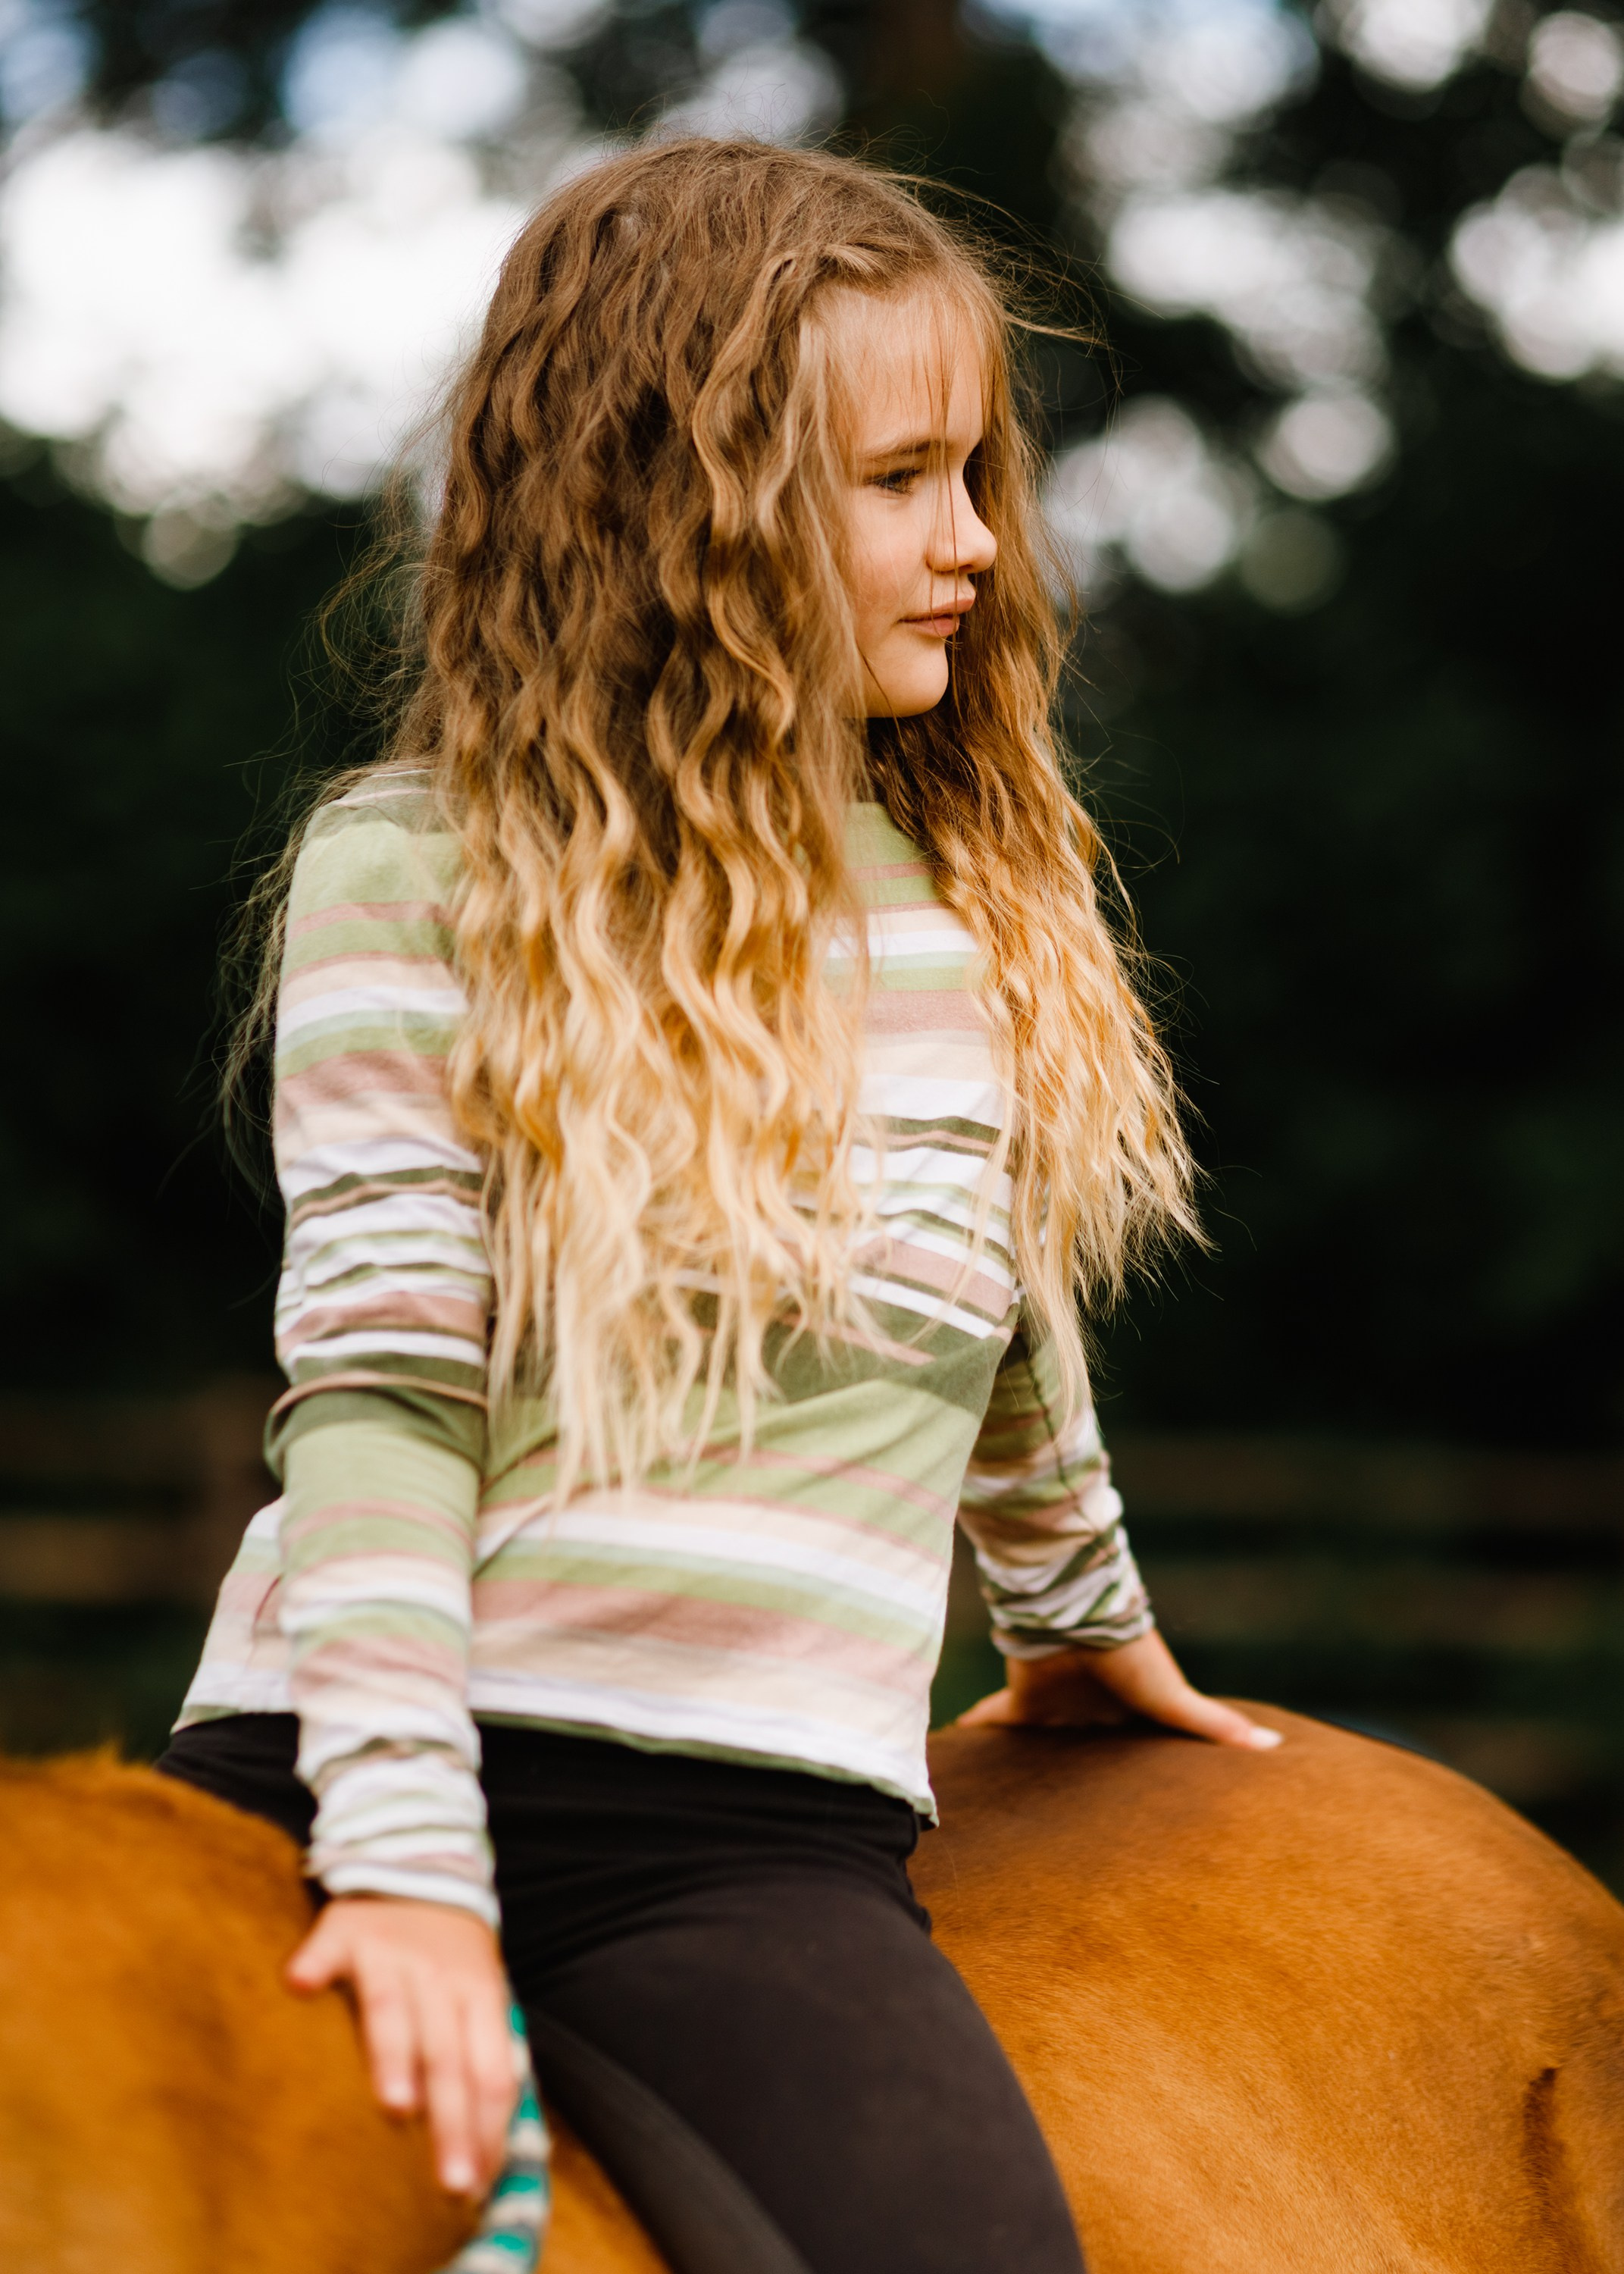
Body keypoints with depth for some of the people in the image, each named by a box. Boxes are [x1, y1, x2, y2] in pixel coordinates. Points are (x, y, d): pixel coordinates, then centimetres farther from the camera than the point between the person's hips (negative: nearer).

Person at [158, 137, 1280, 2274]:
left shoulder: (982, 890, 14)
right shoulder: (412, 869, 1)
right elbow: (377, 1382, -7)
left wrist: (1082, 1618, 42)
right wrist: (404, 1857, -16)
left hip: (762, 1841, 2)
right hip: (346, 1782, -2)